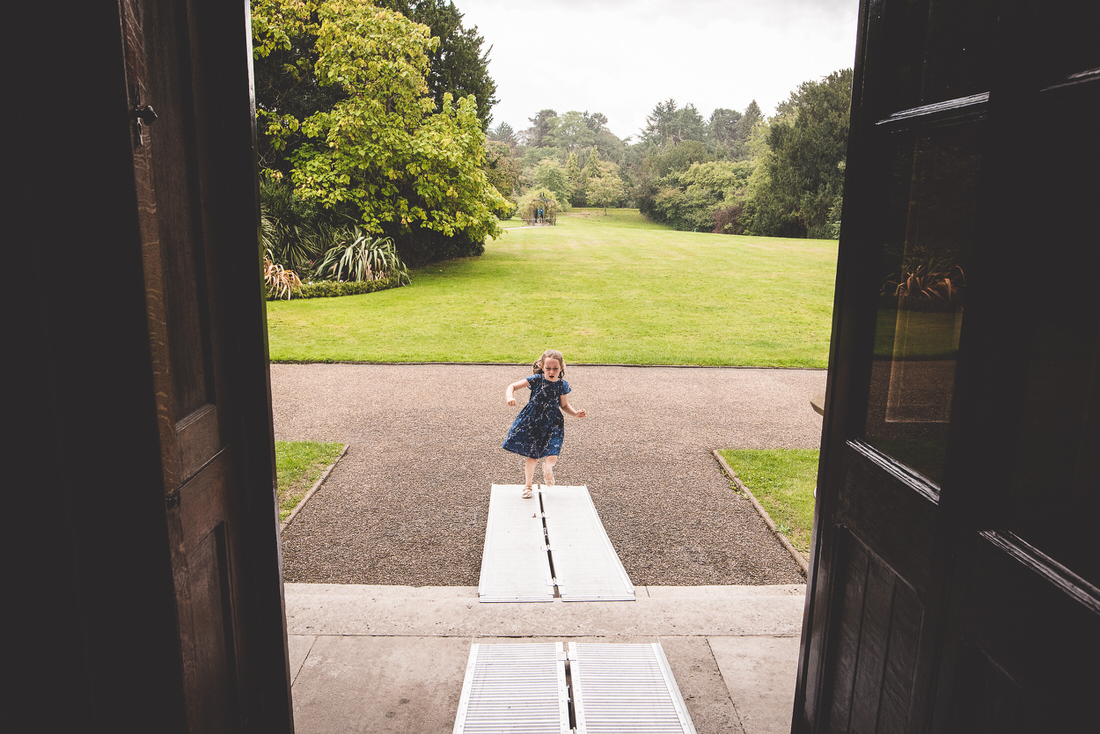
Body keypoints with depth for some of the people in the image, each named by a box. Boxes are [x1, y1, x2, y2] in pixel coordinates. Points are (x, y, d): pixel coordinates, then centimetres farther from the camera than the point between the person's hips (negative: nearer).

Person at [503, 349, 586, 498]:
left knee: (552, 457, -12)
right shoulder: (536, 380, -11)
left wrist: (575, 413, -4)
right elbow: (512, 386, -10)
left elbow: (564, 405, 12)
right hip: (532, 422, -1)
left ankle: (547, 468, 27)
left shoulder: (562, 385, -3)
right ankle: (528, 485, 30)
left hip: (552, 424, 1)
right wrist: (510, 397, -30)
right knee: (532, 457, 4)